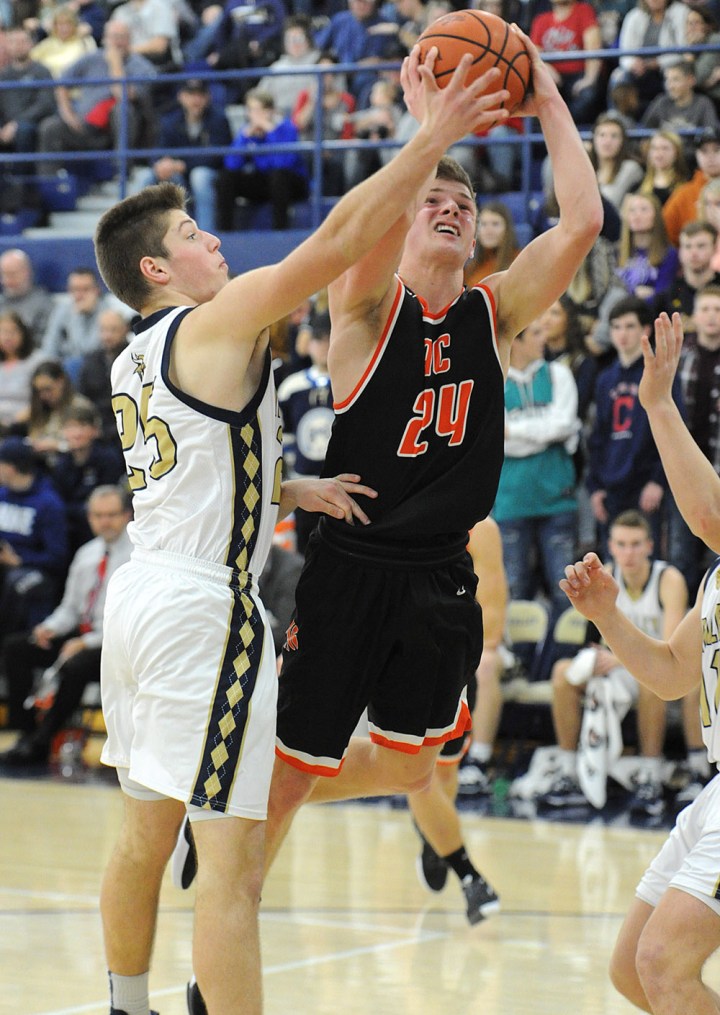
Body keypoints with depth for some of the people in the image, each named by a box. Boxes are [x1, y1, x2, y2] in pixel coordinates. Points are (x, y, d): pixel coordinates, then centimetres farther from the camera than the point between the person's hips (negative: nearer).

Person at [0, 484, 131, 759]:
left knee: (75, 667, -35)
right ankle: (26, 733, -10)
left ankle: (40, 744, -22)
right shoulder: (87, 554, 14)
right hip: (82, 634, 8)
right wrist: (49, 628, -4)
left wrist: (86, 643, -20)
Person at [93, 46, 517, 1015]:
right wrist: (432, 137, -14)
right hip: (206, 607, -9)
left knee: (146, 833, 20)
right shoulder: (218, 323, -9)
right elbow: (336, 240, -17)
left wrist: (294, 491, 19)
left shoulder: (133, 363, 17)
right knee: (234, 859, -10)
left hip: (142, 596, 9)